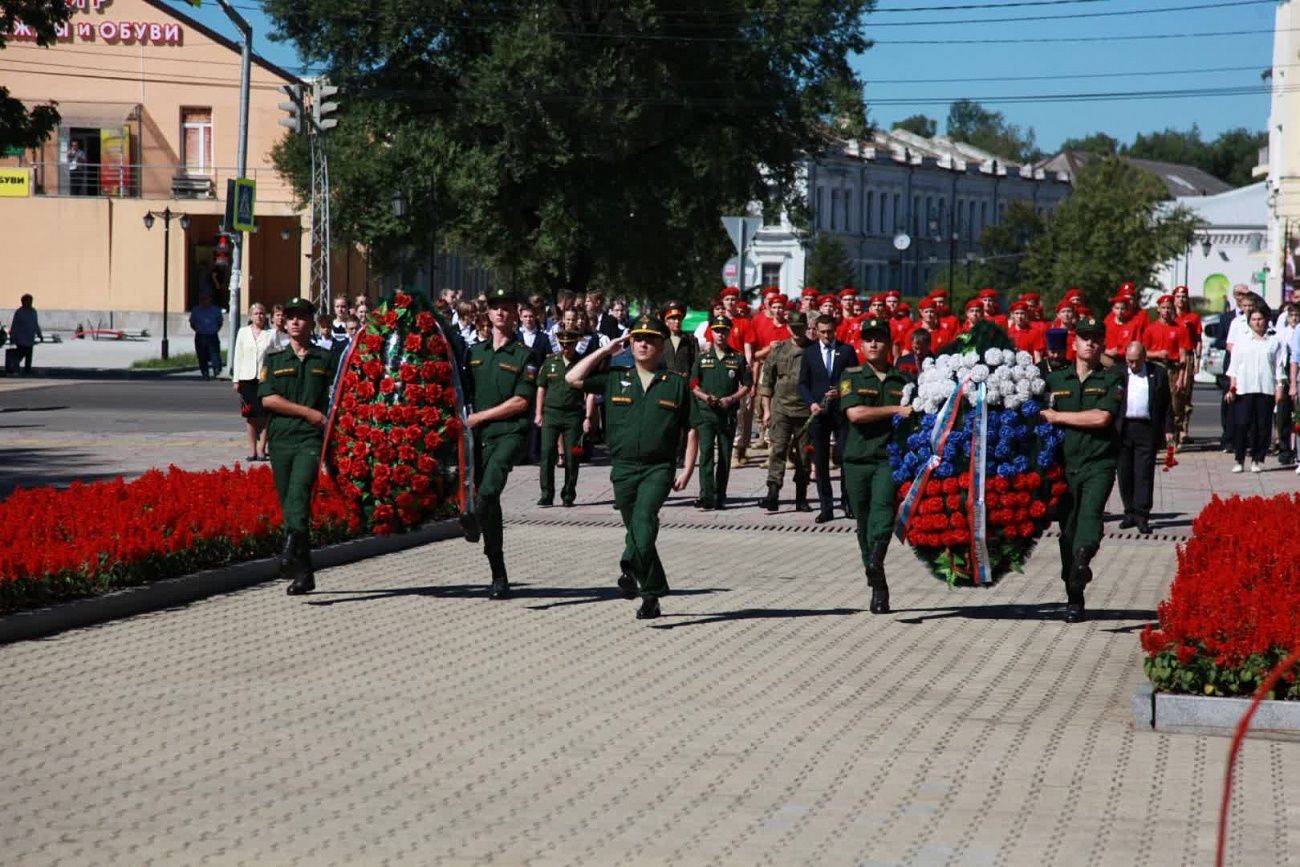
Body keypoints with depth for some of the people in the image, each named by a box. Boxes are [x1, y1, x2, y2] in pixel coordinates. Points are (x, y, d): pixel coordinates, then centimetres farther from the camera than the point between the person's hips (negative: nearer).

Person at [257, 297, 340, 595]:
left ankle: (291, 553, -39)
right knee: (288, 501, 2)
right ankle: (304, 573, 8)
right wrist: (308, 412, -6)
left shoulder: (327, 359, 11)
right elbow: (267, 399, 1)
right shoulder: (274, 360, 13)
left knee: (299, 492, -25)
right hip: (281, 438, 3)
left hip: (312, 439, -3)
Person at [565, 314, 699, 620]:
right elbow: (573, 378, 5)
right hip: (623, 467, 3)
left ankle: (631, 567, -29)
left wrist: (687, 469, 0)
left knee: (644, 517, -28)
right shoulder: (615, 377, 10)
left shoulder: (676, 383, 6)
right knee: (635, 529, 7)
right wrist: (605, 351, 5)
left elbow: (691, 430, 8)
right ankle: (652, 595, 16)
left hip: (659, 468, -3)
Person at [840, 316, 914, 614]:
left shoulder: (903, 380, 10)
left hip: (890, 458, -1)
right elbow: (855, 413, -9)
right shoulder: (852, 377, 7)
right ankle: (878, 587, 14)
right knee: (863, 523, 6)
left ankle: (875, 563, -42)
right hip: (857, 458, 1)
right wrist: (895, 410, -12)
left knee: (883, 511, -25)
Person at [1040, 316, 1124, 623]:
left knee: (1091, 511, -27)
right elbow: (1040, 418, 12)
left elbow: (1102, 417, -9)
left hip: (1099, 462, -2)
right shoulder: (1055, 380, 12)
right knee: (1067, 528, 3)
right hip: (1064, 463, 2)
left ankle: (1083, 558, -48)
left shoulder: (1112, 379, 5)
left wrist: (1057, 417, -4)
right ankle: (1074, 600, 10)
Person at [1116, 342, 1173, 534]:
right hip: (1122, 429, 1)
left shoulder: (1158, 373, 6)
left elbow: (1166, 403, 9)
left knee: (1144, 474, -3)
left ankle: (1142, 516, -2)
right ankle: (1130, 513, 16)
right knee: (1125, 473, 6)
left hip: (1147, 429, -1)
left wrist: (1168, 429, 4)